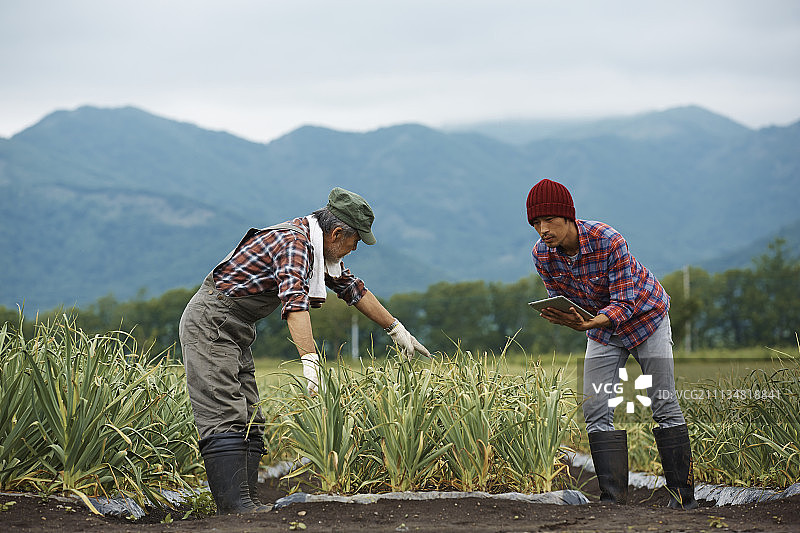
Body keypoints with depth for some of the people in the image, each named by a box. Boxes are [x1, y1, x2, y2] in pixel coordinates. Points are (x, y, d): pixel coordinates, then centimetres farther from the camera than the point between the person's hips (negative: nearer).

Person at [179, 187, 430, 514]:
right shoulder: (294, 242, -21)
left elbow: (351, 287, 23)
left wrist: (395, 329, 28)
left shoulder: (316, 246, 10)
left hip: (236, 333, 10)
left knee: (249, 422, 4)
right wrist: (310, 362, -46)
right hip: (209, 324, -10)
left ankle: (245, 504, 2)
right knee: (226, 418, -18)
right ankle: (234, 507, -25)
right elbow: (294, 301, -36)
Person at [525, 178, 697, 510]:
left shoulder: (607, 241, -33)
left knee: (664, 406, -4)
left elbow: (625, 302, -32)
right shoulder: (542, 254, -17)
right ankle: (613, 496, -3)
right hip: (601, 325, 5)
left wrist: (588, 324, -49)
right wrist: (564, 318, -27)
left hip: (644, 313, -5)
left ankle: (683, 492, 5)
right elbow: (560, 299, -2)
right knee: (597, 411, -6)